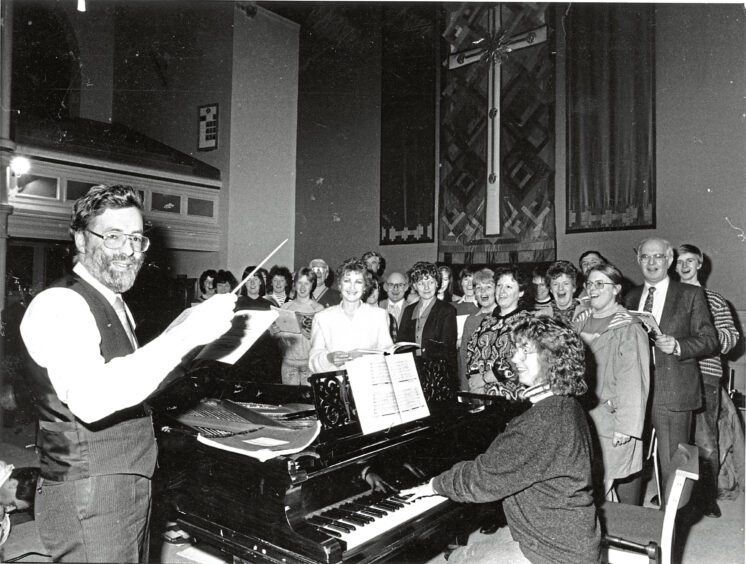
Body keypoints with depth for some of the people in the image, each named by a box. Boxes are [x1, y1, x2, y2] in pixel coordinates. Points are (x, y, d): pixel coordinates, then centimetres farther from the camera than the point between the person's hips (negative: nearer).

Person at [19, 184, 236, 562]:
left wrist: (181, 329, 6)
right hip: (90, 500, -9)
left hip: (130, 487, 9)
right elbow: (89, 400, -35)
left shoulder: (113, 304, 12)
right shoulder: (59, 304, -19)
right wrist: (185, 334, -36)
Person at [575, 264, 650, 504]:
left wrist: (626, 427, -19)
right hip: (583, 419, 6)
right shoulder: (582, 325, 11)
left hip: (613, 423, -6)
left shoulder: (628, 329, -10)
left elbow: (633, 382, -15)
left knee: (623, 482, 1)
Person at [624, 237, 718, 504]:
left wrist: (677, 346, -17)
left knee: (672, 466, 0)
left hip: (673, 392, -4)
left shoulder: (691, 294, 2)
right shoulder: (631, 296, 14)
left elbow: (709, 340, -2)